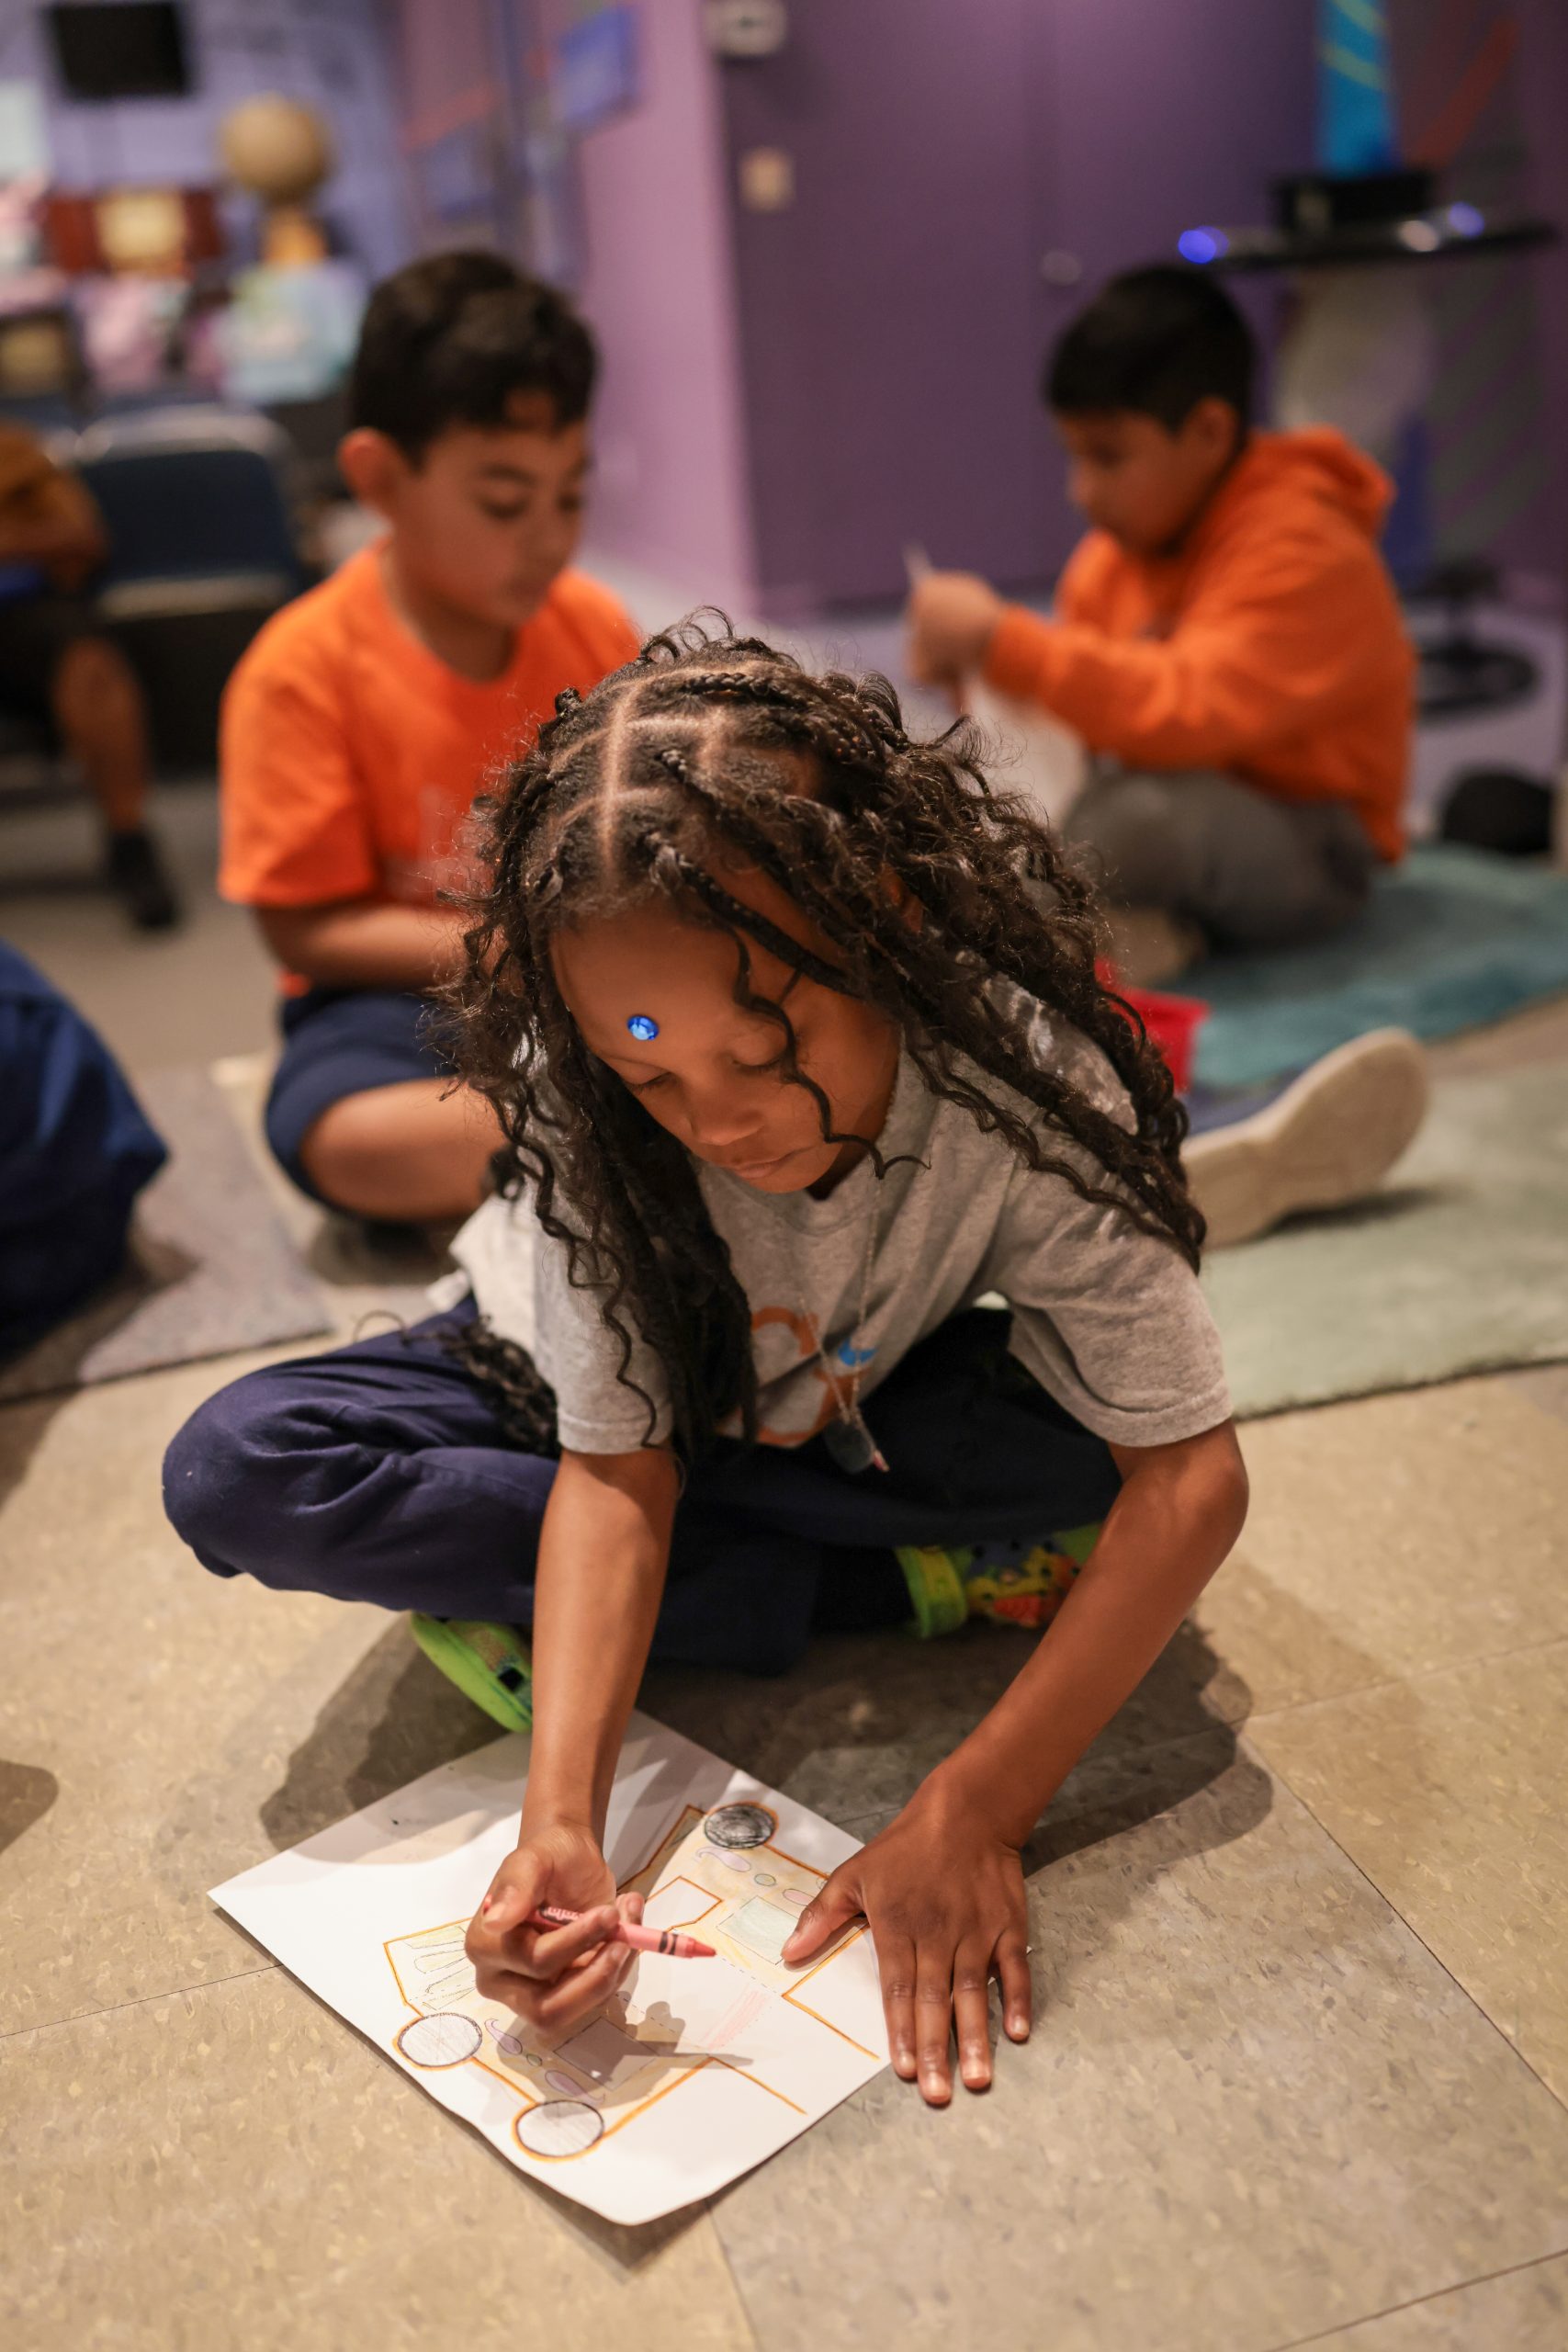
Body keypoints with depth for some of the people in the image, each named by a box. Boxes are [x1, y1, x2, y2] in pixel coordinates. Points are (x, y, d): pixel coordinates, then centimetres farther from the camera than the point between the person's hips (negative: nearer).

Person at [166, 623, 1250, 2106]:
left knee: (1101, 1429, -32)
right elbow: (618, 1460, -29)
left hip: (858, 1417, -1)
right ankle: (904, 1586, -19)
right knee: (236, 1475, -27)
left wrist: (970, 1816, -40)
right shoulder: (588, 1091, -31)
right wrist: (559, 1820, -42)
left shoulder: (1018, 1073, -33)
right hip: (582, 1377, 1)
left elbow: (1193, 1478, -33)